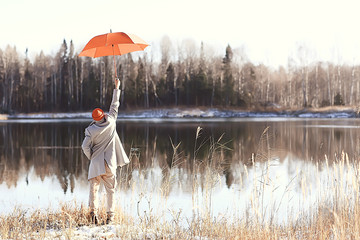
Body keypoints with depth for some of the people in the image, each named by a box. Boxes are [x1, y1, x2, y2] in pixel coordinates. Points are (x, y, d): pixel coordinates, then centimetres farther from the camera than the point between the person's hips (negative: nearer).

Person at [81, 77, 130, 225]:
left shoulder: (91, 130, -4)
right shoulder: (110, 123, -2)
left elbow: (85, 147, -11)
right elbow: (114, 106, 9)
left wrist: (91, 157, 8)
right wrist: (116, 88, 17)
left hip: (96, 163, 0)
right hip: (110, 163, 1)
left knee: (94, 188, 9)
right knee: (110, 190, 7)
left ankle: (93, 211, -7)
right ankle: (110, 216, 5)